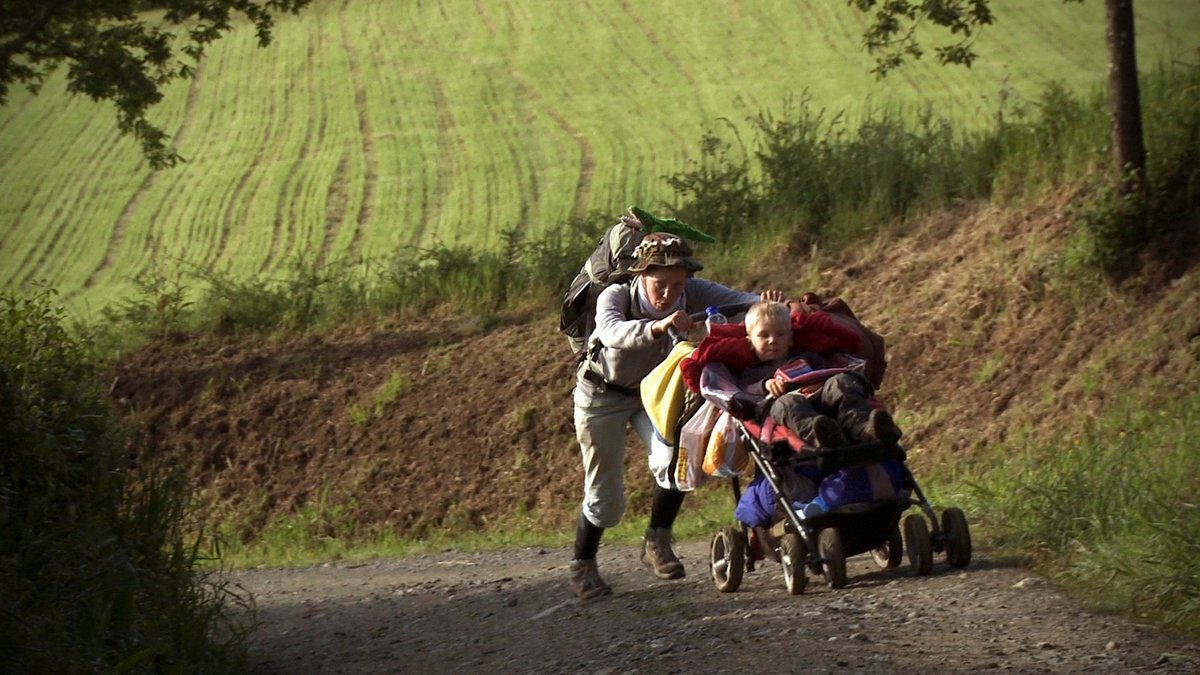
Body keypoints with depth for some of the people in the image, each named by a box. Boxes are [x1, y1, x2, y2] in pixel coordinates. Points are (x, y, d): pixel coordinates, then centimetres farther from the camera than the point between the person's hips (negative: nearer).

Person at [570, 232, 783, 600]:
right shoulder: (615, 297, -30)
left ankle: (657, 542, 0)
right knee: (605, 500, -2)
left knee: (676, 461, -23)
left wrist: (765, 300, -56)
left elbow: (733, 298, -33)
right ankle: (582, 566, 24)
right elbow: (612, 331, -51)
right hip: (603, 395, -3)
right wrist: (657, 327, -70)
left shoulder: (691, 294, -21)